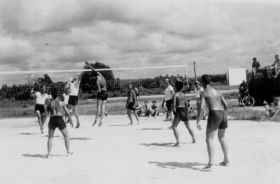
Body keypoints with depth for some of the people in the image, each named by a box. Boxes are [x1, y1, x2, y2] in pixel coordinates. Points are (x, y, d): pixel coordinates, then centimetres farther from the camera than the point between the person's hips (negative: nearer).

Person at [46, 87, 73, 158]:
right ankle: (68, 152, 16)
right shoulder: (62, 103, 2)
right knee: (66, 136, 15)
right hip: (60, 120, -1)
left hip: (52, 120, 2)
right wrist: (70, 120, 12)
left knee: (50, 137, 13)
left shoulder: (50, 103, 7)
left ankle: (49, 153, 6)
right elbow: (67, 112, 3)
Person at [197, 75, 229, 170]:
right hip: (223, 114, 7)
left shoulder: (204, 93, 2)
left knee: (209, 139, -5)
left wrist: (198, 121, -12)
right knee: (222, 138, 22)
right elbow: (226, 105, 16)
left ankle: (211, 162, -17)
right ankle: (226, 160, 25)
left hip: (214, 114, -7)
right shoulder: (217, 92, 21)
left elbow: (200, 107, -10)